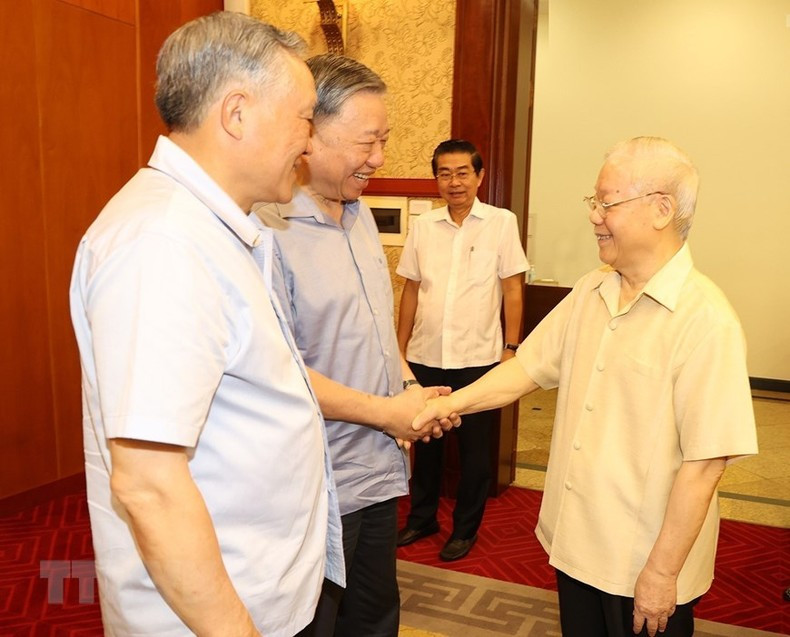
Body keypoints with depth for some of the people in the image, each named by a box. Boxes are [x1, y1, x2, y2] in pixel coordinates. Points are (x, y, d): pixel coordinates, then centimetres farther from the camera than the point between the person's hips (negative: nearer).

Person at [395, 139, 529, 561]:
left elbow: (513, 290, -1)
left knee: (474, 447, 9)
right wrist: (400, 350, 9)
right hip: (425, 357, 3)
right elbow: (411, 291, 10)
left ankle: (465, 529, 27)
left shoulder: (501, 223, -3)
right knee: (425, 440, 15)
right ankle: (422, 517, 34)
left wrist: (511, 348, -5)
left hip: (477, 358, -3)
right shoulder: (423, 227, 5)